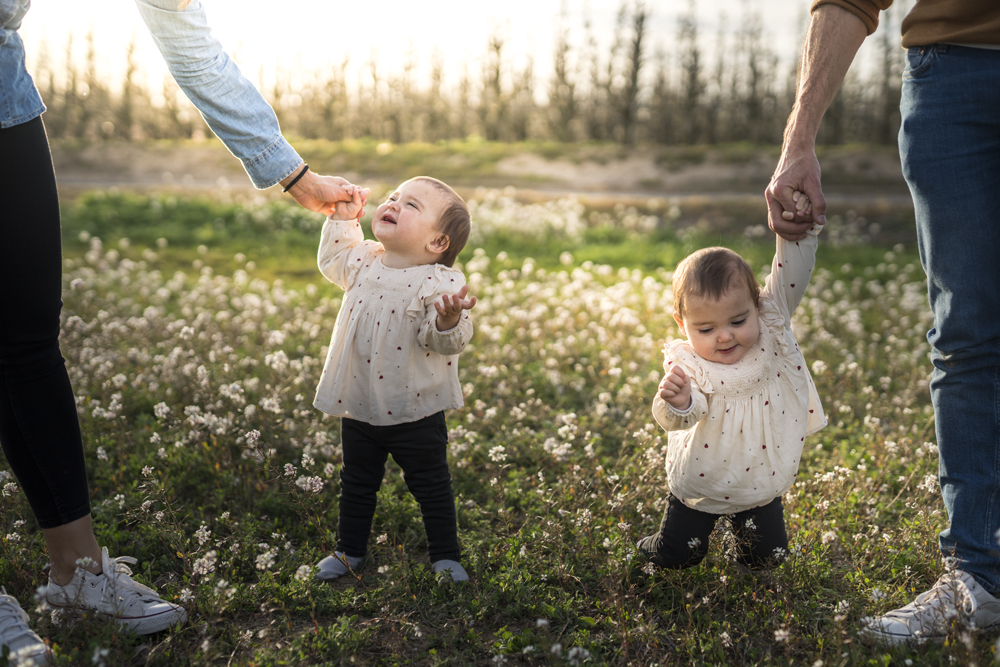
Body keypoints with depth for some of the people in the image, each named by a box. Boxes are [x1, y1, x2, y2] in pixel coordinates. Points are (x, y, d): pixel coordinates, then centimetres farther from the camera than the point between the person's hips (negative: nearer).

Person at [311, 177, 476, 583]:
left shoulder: (440, 283, -20)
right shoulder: (365, 262, 0)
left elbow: (445, 342, -26)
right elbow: (333, 261, 22)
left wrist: (447, 320, -47)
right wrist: (343, 220, 13)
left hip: (414, 412, -5)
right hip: (358, 406, 6)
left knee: (430, 485, 10)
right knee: (357, 482, 20)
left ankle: (445, 556, 27)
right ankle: (349, 550, 37)